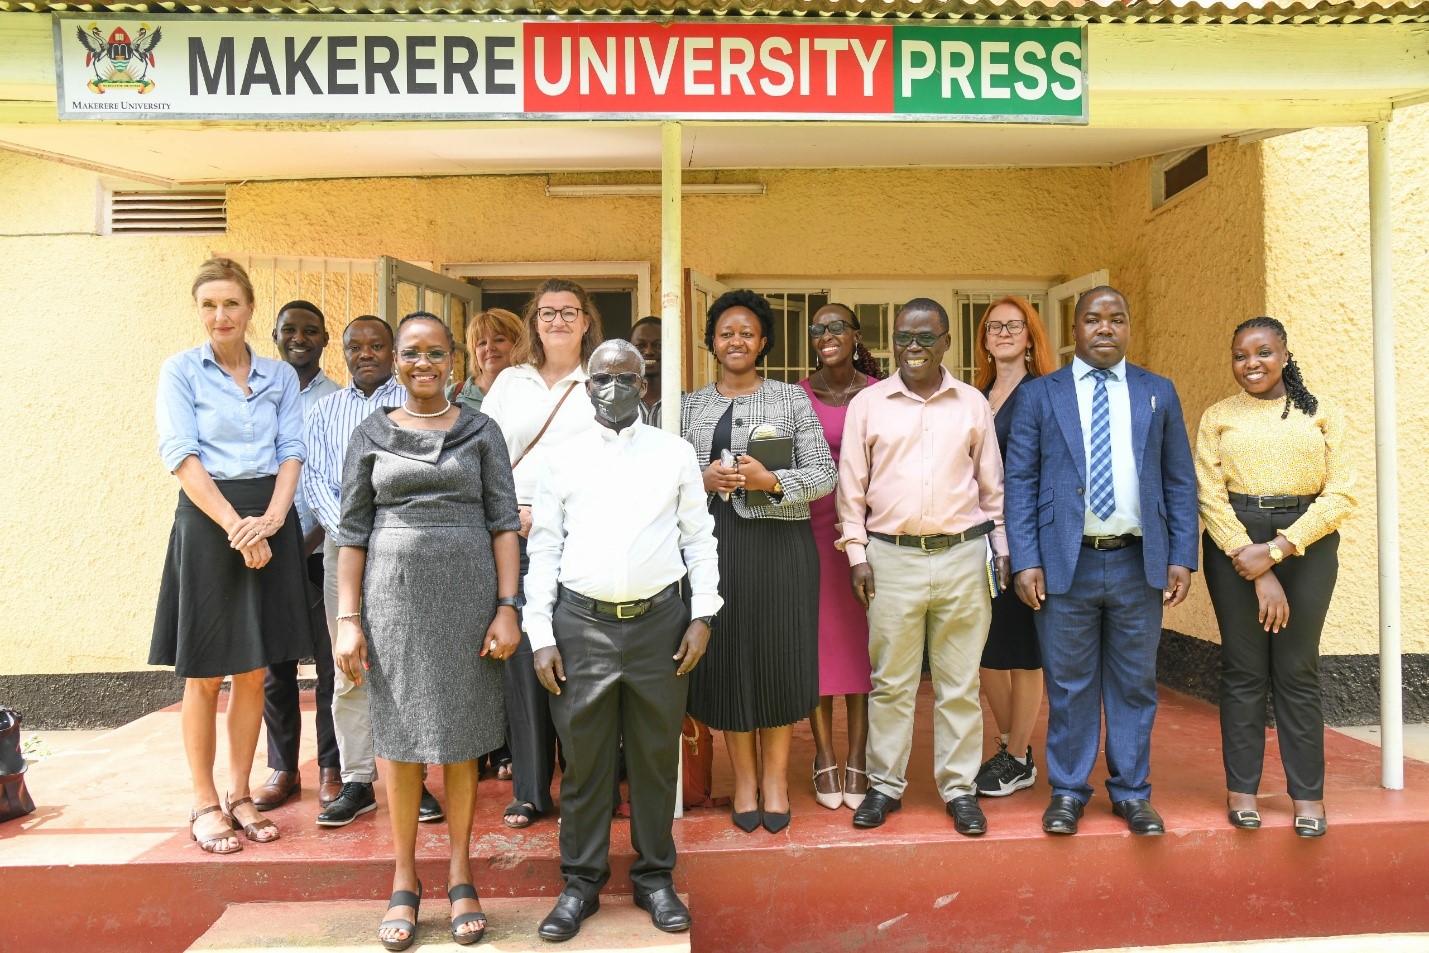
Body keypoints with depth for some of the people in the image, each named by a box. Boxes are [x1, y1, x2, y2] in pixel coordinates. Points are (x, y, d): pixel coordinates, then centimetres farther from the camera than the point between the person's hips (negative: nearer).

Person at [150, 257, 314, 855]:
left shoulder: (281, 377, 10)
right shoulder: (181, 371, 1)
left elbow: (291, 453, 4)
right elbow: (181, 457, -8)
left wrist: (270, 520, -12)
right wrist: (237, 527, -16)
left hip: (270, 522, 3)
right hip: (207, 521, -3)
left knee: (254, 670, 8)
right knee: (205, 674, 3)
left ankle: (239, 795, 20)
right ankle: (204, 804, 16)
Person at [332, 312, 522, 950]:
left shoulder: (480, 431, 5)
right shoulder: (371, 435, 7)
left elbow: (504, 521, 1)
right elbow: (353, 532, 5)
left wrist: (508, 607, -7)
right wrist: (348, 618, -2)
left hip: (467, 592, 0)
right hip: (394, 592, 1)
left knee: (460, 735, 7)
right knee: (399, 735, 6)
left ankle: (460, 875, 21)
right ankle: (404, 880, 20)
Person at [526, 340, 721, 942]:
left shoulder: (675, 453, 6)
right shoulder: (565, 456, 6)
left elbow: (699, 537, 7)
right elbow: (543, 547, 5)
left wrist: (703, 616, -2)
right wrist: (540, 634, -1)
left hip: (659, 621, 0)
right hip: (582, 624, 0)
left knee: (656, 757, 10)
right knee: (583, 760, 8)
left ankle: (655, 879, 27)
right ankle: (581, 884, 24)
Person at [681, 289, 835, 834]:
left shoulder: (791, 399, 5)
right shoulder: (691, 406, 12)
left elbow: (825, 475, -1)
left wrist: (771, 480, -15)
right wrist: (703, 480, -9)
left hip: (781, 543, -2)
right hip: (716, 543, 2)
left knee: (778, 656, 3)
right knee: (727, 656, 5)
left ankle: (775, 776, 20)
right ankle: (744, 778, 22)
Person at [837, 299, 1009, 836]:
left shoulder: (972, 403, 8)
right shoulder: (868, 404, 5)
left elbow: (991, 483, 12)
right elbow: (851, 486, 6)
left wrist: (1000, 549, 8)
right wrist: (856, 555, 1)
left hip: (962, 556, 1)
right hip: (892, 557, -1)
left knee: (959, 684, 8)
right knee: (891, 681, 6)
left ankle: (960, 789, 20)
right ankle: (885, 786, 20)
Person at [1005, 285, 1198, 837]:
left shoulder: (1159, 393, 10)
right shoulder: (1039, 395, 4)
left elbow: (1180, 481, 9)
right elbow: (1020, 482, 0)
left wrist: (1182, 557, 1)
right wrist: (1026, 562, -7)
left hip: (1139, 564, 2)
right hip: (1065, 563, -1)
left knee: (1134, 685, 10)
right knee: (1069, 687, 7)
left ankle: (1131, 792, 25)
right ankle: (1068, 792, 21)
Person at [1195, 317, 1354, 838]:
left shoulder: (1322, 415, 7)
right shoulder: (1217, 417, 7)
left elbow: (1341, 495, -1)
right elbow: (1210, 496, -2)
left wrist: (1278, 549, -12)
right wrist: (1257, 572, -11)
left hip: (1306, 545, 0)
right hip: (1235, 544, 0)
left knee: (1298, 670, 4)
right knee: (1243, 668, 3)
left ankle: (1307, 793, 16)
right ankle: (1241, 787, 14)